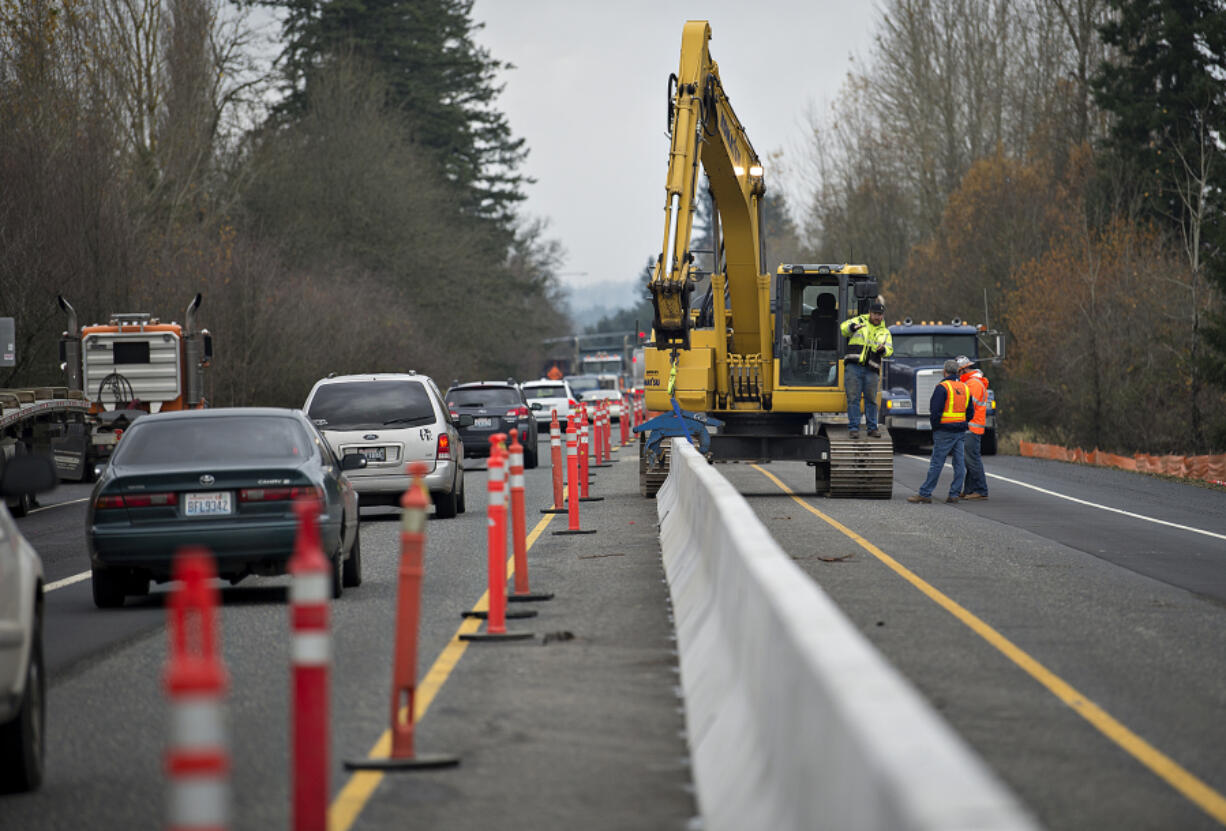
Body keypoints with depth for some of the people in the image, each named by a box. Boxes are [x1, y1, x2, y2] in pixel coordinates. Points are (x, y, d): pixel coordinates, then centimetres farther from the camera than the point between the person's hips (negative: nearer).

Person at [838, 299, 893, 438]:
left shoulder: (885, 331, 16)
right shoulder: (859, 321, 8)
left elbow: (889, 350, 8)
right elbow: (843, 329, -7)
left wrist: (883, 350, -16)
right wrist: (852, 327, -28)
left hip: (871, 370, 2)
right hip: (853, 366, -2)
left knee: (871, 399, 6)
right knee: (853, 398, -4)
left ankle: (872, 428, 15)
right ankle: (853, 428, -1)